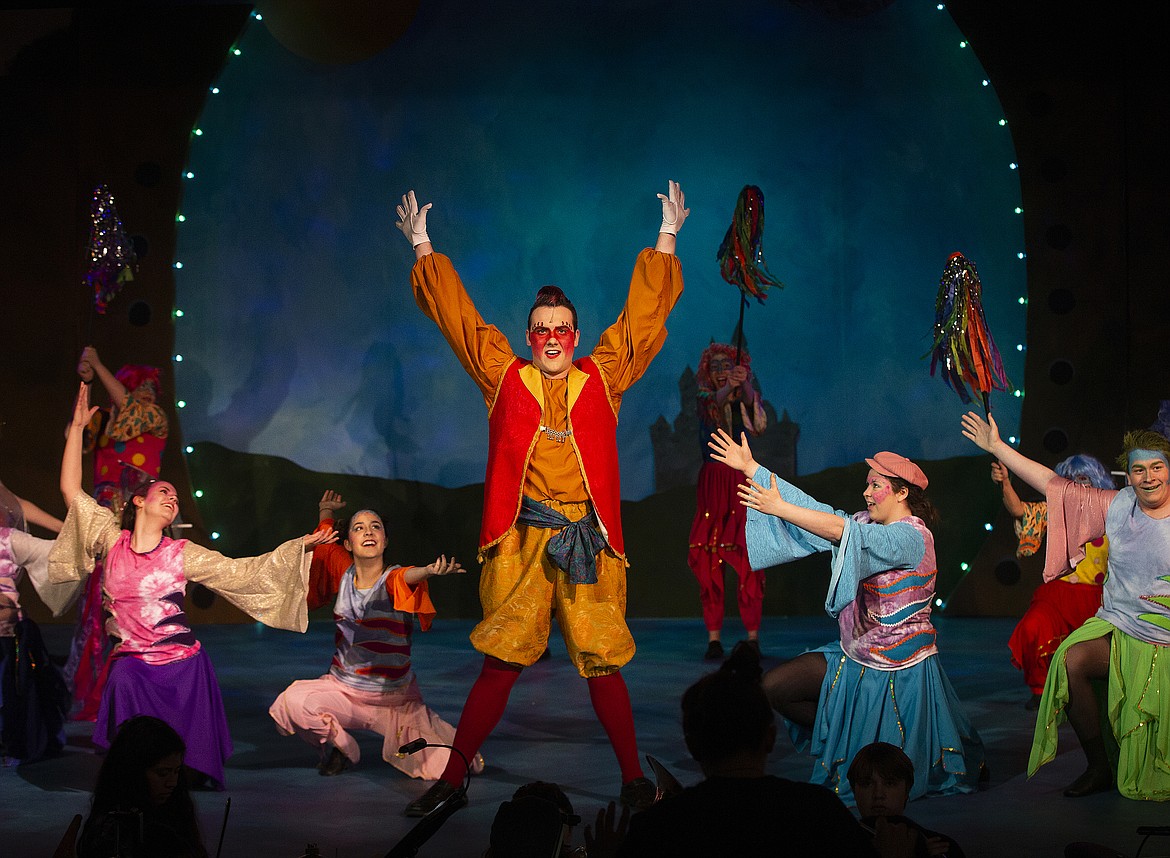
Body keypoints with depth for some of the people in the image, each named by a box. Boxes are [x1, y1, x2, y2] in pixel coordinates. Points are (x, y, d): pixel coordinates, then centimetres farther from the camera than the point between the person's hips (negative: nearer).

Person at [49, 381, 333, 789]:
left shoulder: (182, 554, 2)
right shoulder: (113, 541, 4)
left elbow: (243, 572, 3)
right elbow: (71, 490, 5)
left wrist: (300, 545, -2)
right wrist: (77, 428, 3)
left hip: (183, 665, 0)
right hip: (132, 667, 0)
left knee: (187, 762, -1)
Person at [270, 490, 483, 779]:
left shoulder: (392, 579, -14)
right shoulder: (344, 572, -1)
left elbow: (407, 576, -40)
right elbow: (324, 542, 21)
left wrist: (429, 571, -61)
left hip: (396, 698, -3)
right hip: (344, 688, 3)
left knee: (441, 765, -14)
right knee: (294, 702, -27)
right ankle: (340, 747, 5)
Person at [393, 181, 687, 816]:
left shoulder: (603, 379, 8)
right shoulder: (505, 378, 8)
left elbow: (644, 315, 13)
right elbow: (456, 315, 13)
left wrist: (666, 239, 14)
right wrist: (422, 247, 16)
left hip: (587, 543, 0)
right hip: (520, 542, 0)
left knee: (602, 664, 3)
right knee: (500, 665, 2)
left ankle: (633, 777, 14)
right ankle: (452, 781, 9)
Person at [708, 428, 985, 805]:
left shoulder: (911, 537, -21)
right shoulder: (870, 524, 5)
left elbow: (841, 530, -33)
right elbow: (817, 509, 0)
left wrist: (779, 508, -37)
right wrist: (751, 468, -4)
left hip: (897, 668, -8)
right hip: (855, 657, 8)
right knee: (774, 686, 2)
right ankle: (844, 739, 17)